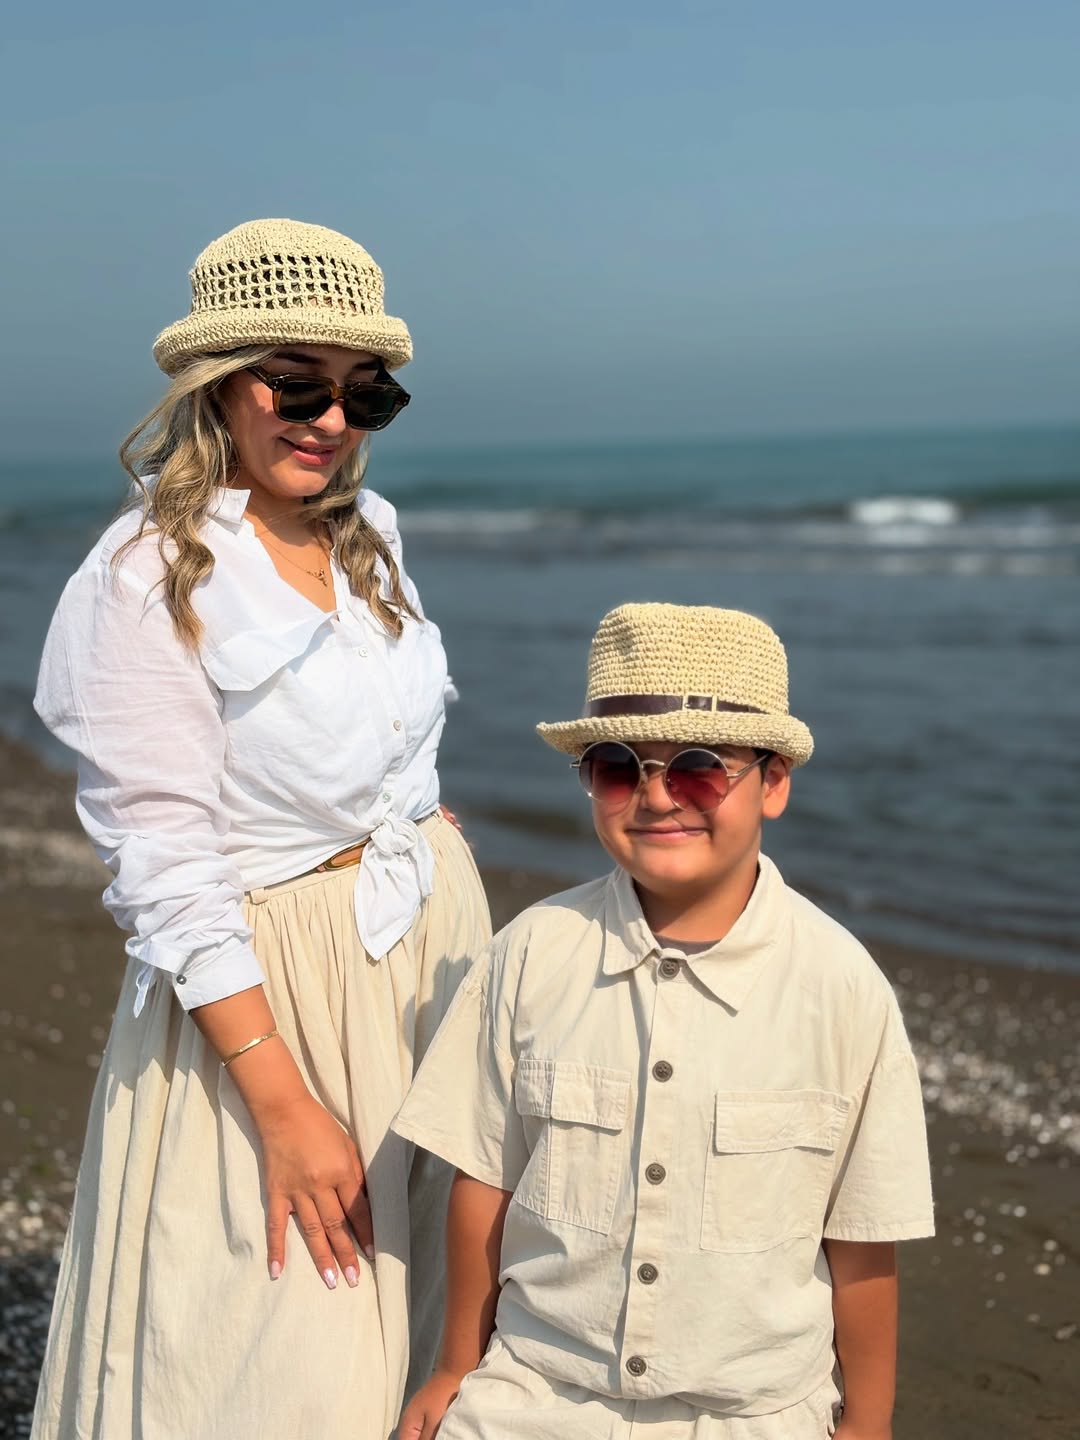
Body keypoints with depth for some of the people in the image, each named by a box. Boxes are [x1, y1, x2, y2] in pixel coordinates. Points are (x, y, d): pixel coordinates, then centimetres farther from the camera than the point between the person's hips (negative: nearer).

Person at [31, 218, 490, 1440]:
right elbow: (168, 877, -19)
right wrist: (284, 1103, -20)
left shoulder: (367, 535, 5)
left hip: (435, 936, 7)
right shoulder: (147, 582, -16)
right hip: (264, 984, -7)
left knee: (447, 1336, 16)